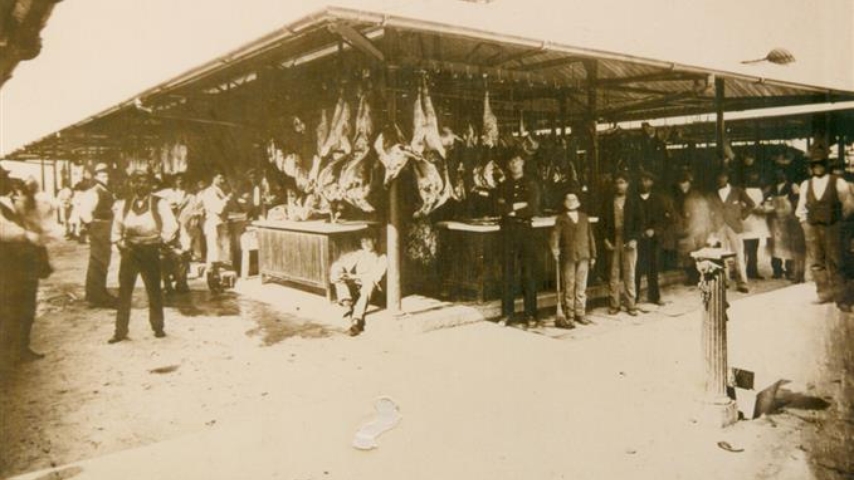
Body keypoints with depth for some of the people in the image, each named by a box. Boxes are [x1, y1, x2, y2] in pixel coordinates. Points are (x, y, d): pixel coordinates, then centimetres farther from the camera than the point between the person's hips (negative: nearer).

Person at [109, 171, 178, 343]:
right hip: (129, 252, 2)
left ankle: (158, 327, 20)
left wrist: (162, 240, -6)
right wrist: (119, 242, 5)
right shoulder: (124, 205, 6)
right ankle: (120, 331, 8)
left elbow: (171, 226, -4)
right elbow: (117, 228, 16)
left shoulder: (159, 204, -4)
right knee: (124, 291, 2)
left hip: (150, 252, -2)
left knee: (154, 291, 8)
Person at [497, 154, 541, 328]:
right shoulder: (503, 186, 16)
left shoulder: (531, 185, 9)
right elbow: (501, 207, 0)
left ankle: (530, 315, 3)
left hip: (526, 230, -2)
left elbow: (533, 209, -4)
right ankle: (507, 313, 6)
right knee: (507, 273, 0)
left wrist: (511, 209, -3)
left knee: (529, 274, -2)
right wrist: (518, 206, -8)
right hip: (508, 231, 2)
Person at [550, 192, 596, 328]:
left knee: (581, 287, 4)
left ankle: (580, 313, 14)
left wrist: (593, 255, 13)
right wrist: (555, 250, -24)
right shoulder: (561, 219, 4)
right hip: (568, 257, -2)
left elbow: (590, 237, 16)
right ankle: (570, 316, 6)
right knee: (569, 287, 0)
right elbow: (555, 236, -7)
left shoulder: (584, 217, 14)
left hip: (583, 257, 3)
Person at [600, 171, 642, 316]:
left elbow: (638, 222, 4)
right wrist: (606, 239, -4)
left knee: (629, 275, 1)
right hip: (613, 242, 1)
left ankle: (631, 305, 9)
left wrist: (634, 239, -7)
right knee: (613, 275, 3)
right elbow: (603, 222, 7)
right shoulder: (608, 202, 7)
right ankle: (614, 304, 11)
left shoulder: (633, 202, 5)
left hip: (629, 242, -1)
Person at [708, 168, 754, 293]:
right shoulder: (713, 195, 12)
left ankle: (742, 283, -4)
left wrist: (742, 216, 2)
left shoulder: (737, 191, 7)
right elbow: (710, 211, 16)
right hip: (719, 229, 2)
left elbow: (751, 204, 7)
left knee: (739, 255, -5)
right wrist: (713, 225, 4)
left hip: (734, 227, -2)